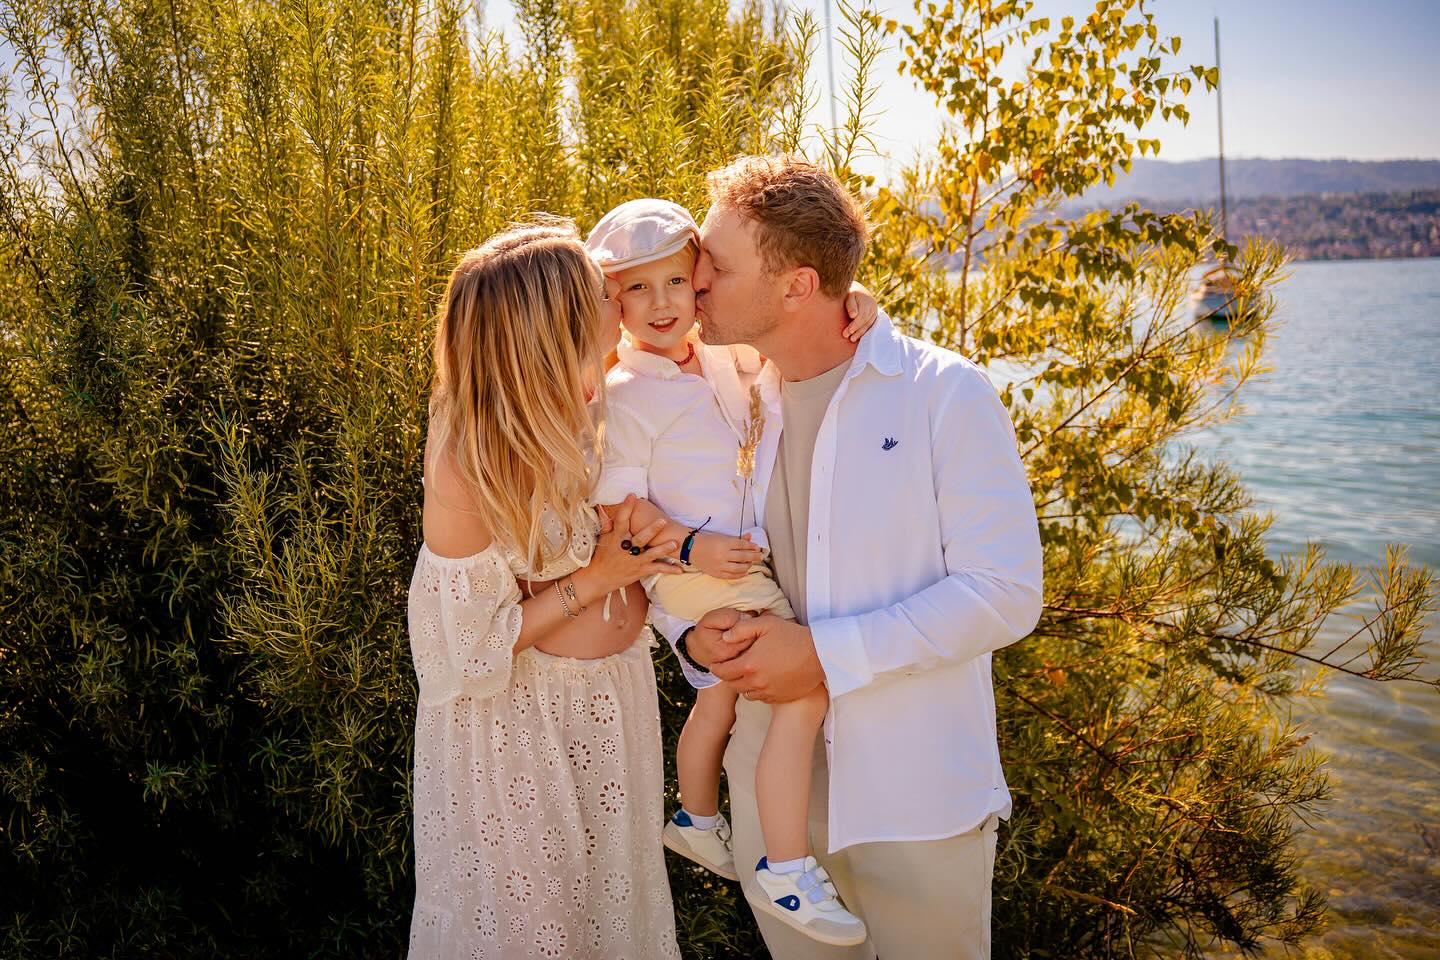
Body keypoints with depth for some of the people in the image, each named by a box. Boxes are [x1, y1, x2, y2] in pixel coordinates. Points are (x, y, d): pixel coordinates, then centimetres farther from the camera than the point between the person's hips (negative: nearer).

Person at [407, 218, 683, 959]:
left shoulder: (593, 404, -13)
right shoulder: (466, 469, -29)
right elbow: (473, 646, -21)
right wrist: (594, 579, -20)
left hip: (615, 697, 6)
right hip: (525, 718, -6)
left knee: (612, 886, 26)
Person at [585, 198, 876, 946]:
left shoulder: (724, 355, 3)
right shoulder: (624, 396, -15)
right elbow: (617, 504, -15)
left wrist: (852, 301, -14)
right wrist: (692, 546, -26)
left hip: (743, 566, 8)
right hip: (694, 572, -8)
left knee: (719, 699, 26)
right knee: (804, 695, -15)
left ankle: (696, 821, 51)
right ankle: (787, 874, -5)